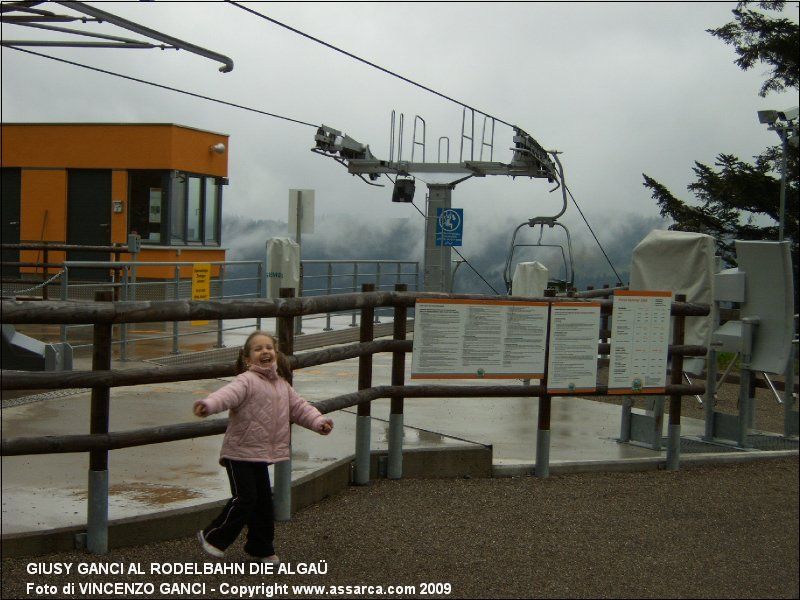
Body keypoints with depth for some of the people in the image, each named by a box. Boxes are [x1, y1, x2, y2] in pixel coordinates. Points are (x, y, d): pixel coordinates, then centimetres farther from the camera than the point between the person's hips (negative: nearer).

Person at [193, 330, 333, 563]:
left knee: (264, 501, 12)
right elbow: (229, 393, -33)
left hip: (262, 455, 7)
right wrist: (209, 405, -53)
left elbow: (299, 407, 16)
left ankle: (261, 548, 25)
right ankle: (213, 536, 7)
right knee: (244, 498, -10)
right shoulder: (247, 381, -14)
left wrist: (319, 422, 1)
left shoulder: (282, 385, 10)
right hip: (239, 453, -7)